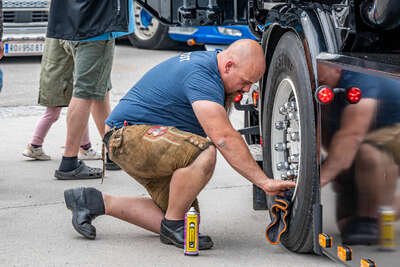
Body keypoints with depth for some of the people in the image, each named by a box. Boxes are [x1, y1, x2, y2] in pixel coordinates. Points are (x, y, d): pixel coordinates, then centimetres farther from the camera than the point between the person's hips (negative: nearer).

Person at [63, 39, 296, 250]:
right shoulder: (201, 75, -24)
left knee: (178, 215, 4)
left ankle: (98, 201, 12)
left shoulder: (208, 60, 7)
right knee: (204, 153, -34)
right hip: (129, 135, -11)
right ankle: (173, 226, -15)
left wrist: (227, 97, -2)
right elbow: (223, 138, -33)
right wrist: (264, 182, -33)